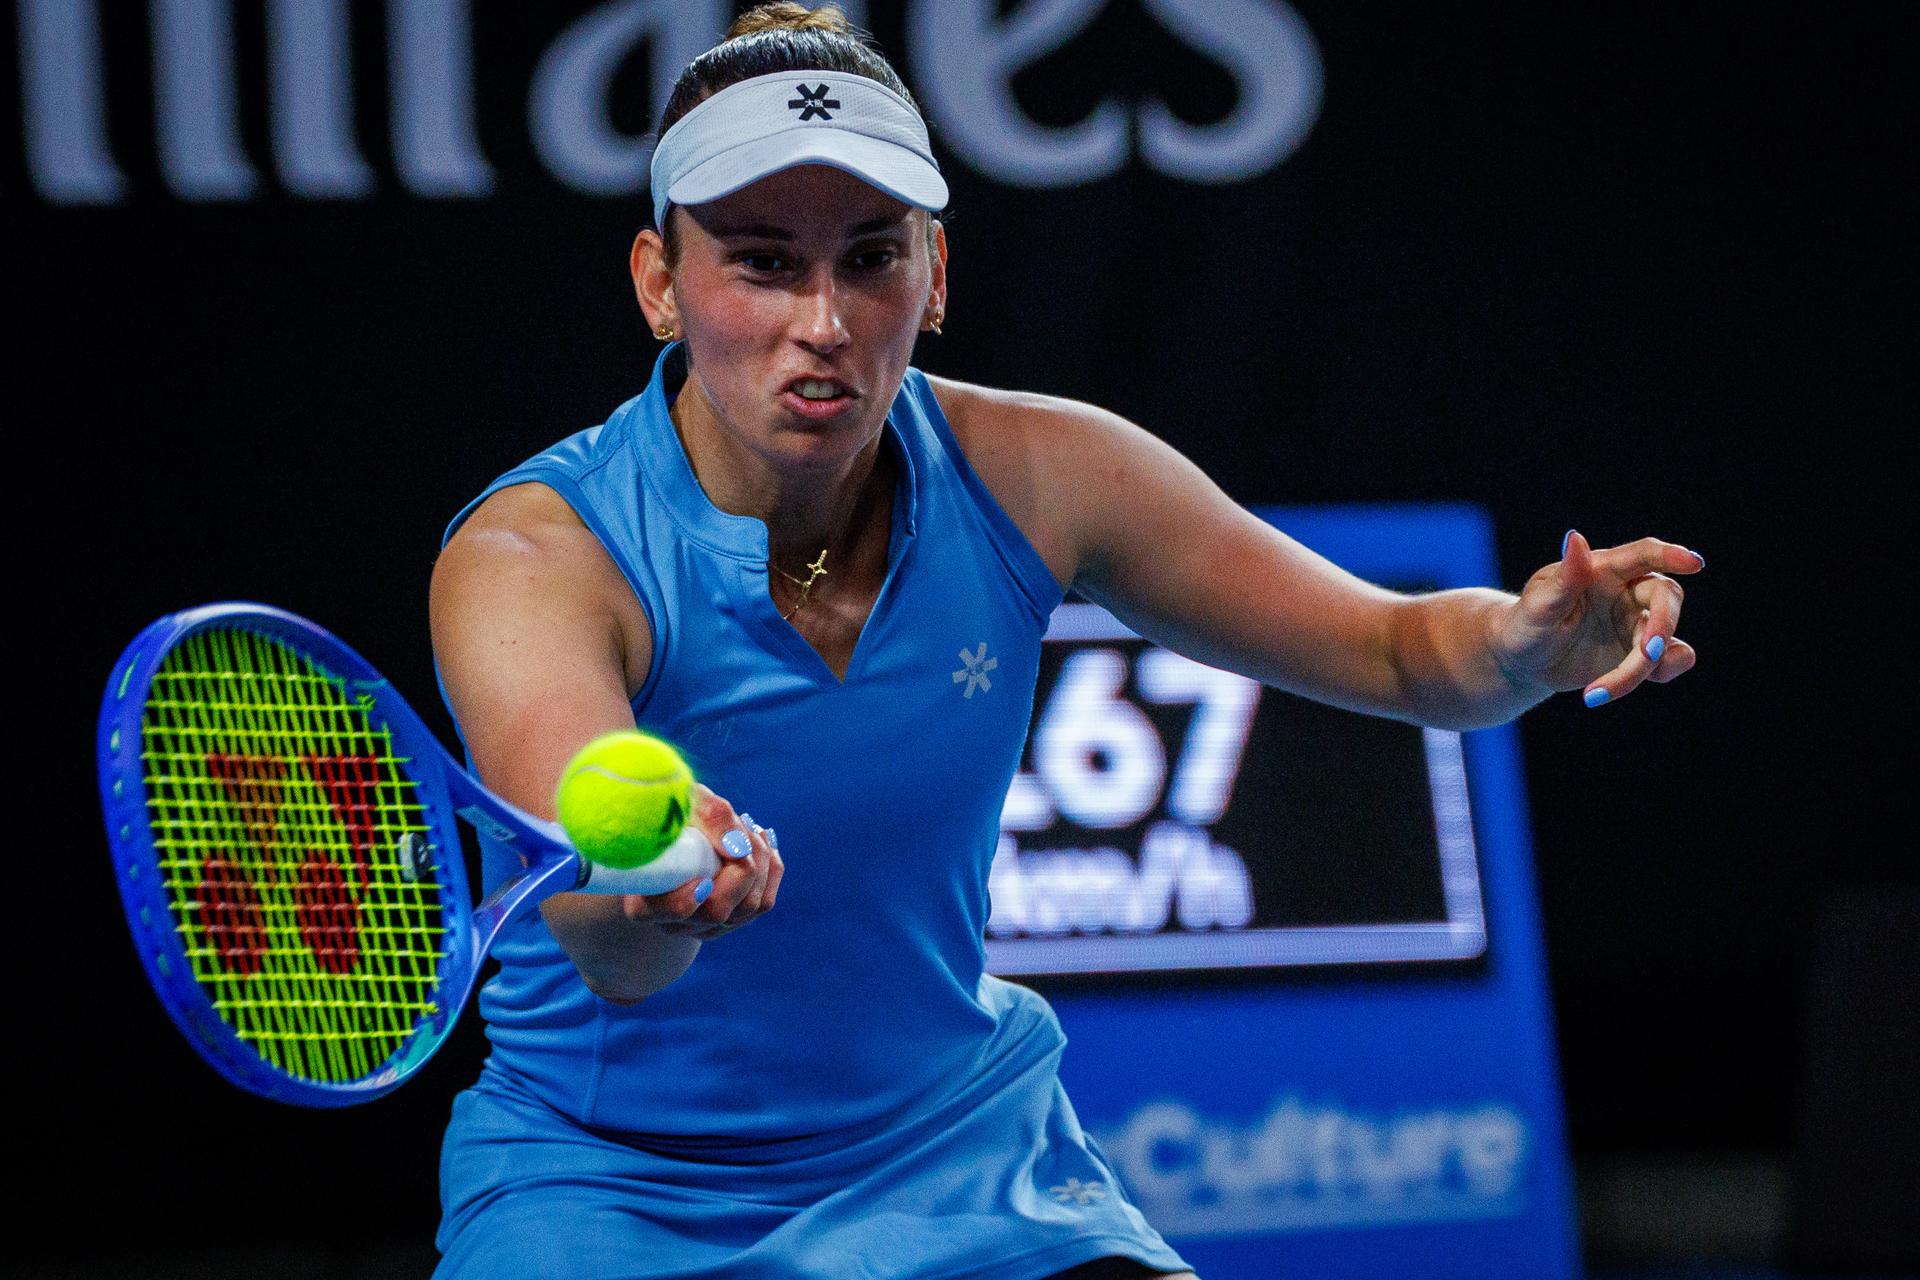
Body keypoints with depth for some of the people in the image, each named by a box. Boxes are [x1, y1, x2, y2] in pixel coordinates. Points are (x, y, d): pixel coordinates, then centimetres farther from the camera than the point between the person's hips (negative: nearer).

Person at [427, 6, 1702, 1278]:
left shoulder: (1035, 479, -10)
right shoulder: (533, 557, -23)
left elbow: (1405, 651, 0)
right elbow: (609, 958, -40)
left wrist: (1529, 641, -23)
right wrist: (652, 885, -64)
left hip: (962, 1160, 3)